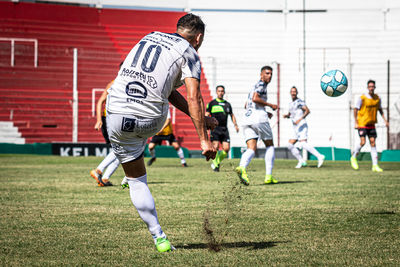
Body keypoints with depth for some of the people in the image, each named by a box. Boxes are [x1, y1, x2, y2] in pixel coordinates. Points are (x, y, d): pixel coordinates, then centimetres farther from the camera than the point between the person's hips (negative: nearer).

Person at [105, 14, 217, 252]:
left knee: (137, 181, 14)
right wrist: (204, 140, -9)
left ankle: (159, 238, 10)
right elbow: (194, 98, -10)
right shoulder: (189, 53, 3)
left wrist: (200, 118, 23)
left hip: (117, 117, 3)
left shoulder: (150, 37, 21)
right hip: (150, 121, -3)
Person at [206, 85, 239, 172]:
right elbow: (206, 115, 2)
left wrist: (235, 125, 11)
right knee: (216, 147, -13)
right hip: (215, 128, -3)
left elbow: (232, 115, 26)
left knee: (226, 149, -6)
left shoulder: (227, 104, 16)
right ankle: (215, 165, 2)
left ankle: (217, 162, 17)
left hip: (224, 129, 4)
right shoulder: (212, 103, 4)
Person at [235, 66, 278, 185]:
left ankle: (242, 167, -39)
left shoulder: (255, 86, 30)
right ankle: (268, 176, 4)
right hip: (259, 118, -7)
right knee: (270, 146, 9)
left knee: (251, 148, -8)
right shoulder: (261, 84, 1)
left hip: (247, 120, 7)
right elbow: (255, 98, -16)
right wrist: (270, 105, -6)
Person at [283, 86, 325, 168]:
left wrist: (300, 119, -30)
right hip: (295, 128, 9)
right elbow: (290, 115, 33)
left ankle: (319, 156, -24)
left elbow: (307, 111, -20)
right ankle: (301, 161, 8)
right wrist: (286, 116, 10)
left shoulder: (299, 101, -6)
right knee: (290, 145, 4)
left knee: (303, 144, -24)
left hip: (301, 126, -9)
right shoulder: (291, 104, 20)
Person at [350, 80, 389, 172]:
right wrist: (356, 123, -12)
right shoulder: (362, 98, -12)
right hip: (362, 123, -5)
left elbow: (380, 109, 17)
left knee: (373, 143, 1)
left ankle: (375, 165, 2)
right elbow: (355, 110, -7)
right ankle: (353, 158, 12)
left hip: (371, 124, 5)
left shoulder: (377, 98, 3)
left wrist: (385, 120, 7)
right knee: (362, 142, -14)